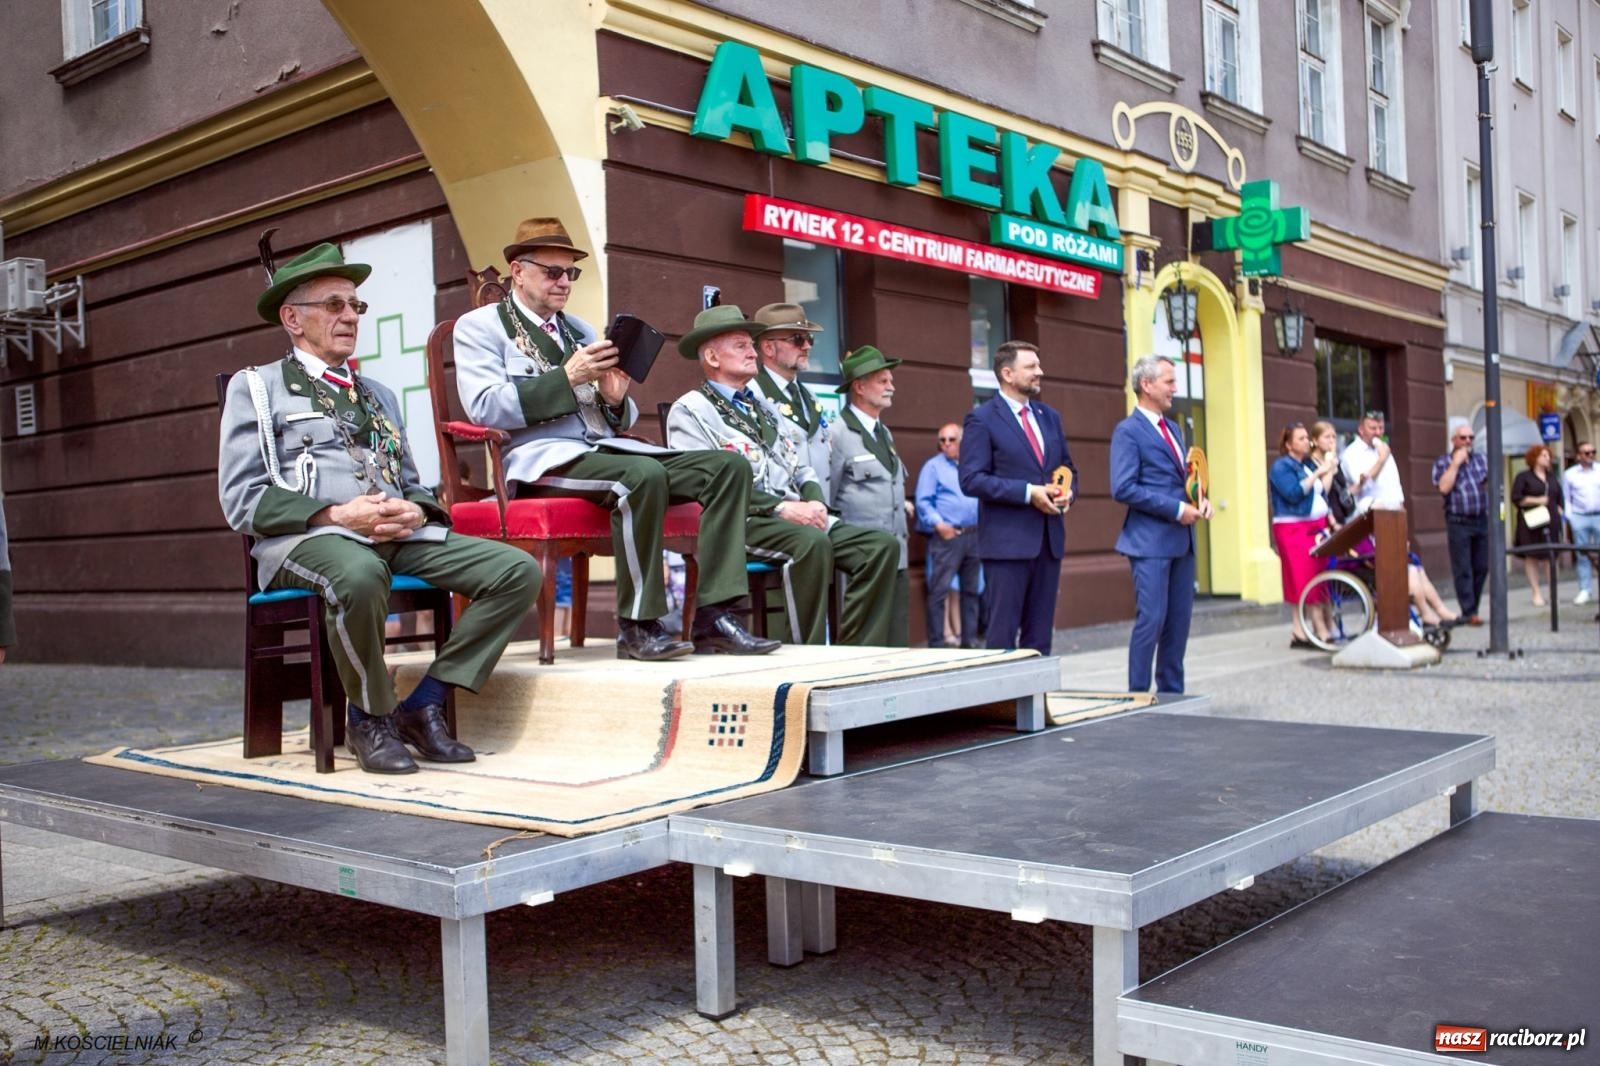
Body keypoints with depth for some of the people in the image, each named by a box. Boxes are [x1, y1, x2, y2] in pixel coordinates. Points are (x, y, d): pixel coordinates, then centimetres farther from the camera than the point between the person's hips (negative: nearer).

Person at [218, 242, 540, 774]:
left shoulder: (378, 395, 29)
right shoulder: (256, 387, 11)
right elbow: (242, 499, 0)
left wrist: (416, 511, 0)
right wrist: (336, 514, -14)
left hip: (399, 536, 6)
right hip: (308, 537, -5)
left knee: (518, 570, -17)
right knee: (360, 575, -42)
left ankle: (425, 704, -10)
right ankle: (372, 719, -15)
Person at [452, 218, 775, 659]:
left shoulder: (580, 329, 25)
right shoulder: (479, 326, 7)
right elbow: (483, 408, -10)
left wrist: (616, 399, -2)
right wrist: (566, 377, -14)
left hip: (605, 449, 7)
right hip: (541, 457, -7)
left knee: (728, 466, -13)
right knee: (644, 475, -36)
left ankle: (712, 615, -19)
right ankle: (636, 626, -25)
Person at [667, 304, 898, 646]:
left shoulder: (766, 408, 26)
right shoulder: (691, 410, 1)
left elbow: (803, 471, 25)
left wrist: (813, 502, 0)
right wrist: (782, 507, -19)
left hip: (798, 518, 8)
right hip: (741, 522, -7)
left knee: (881, 545, -13)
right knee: (813, 543, -36)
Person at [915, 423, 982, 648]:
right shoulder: (933, 466, 3)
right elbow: (923, 502, -6)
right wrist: (938, 523, -20)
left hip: (974, 535, 5)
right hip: (946, 535, -5)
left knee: (971, 590, 10)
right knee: (939, 591, -8)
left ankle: (969, 641, 18)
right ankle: (936, 644, -5)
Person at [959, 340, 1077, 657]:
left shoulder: (1050, 416, 16)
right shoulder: (981, 418, -5)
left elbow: (1068, 468, 23)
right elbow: (971, 479, -13)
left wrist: (1069, 492, 0)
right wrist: (1028, 492, -18)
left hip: (1049, 538, 7)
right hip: (1007, 540, -6)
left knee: (1040, 635, 10)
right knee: (1003, 632, -3)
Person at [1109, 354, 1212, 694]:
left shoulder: (1173, 429, 18)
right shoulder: (1128, 431, -8)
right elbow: (1123, 489, -17)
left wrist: (1199, 499, 3)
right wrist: (1176, 509, -17)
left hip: (1181, 539, 8)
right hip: (1150, 541, -8)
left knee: (1179, 621, 9)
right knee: (1151, 619, -7)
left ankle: (1172, 693, 18)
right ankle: (1138, 696, 2)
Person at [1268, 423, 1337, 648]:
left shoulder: (1310, 464, 17)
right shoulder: (1281, 467, -6)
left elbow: (1322, 494, 14)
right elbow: (1294, 493, -20)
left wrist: (1329, 472, 4)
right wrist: (1317, 474, -17)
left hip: (1317, 526, 8)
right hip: (1294, 529, -8)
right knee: (1300, 581, -9)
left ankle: (1322, 630, 8)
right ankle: (1298, 632, -7)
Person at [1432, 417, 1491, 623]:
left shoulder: (1480, 458, 15)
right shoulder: (1443, 462, 1)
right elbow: (1444, 487, -15)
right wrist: (1456, 463, -12)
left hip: (1482, 520, 5)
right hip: (1458, 523, -5)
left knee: (1482, 567, 6)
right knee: (1463, 570, -5)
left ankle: (1471, 608, 17)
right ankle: (1469, 613, -4)